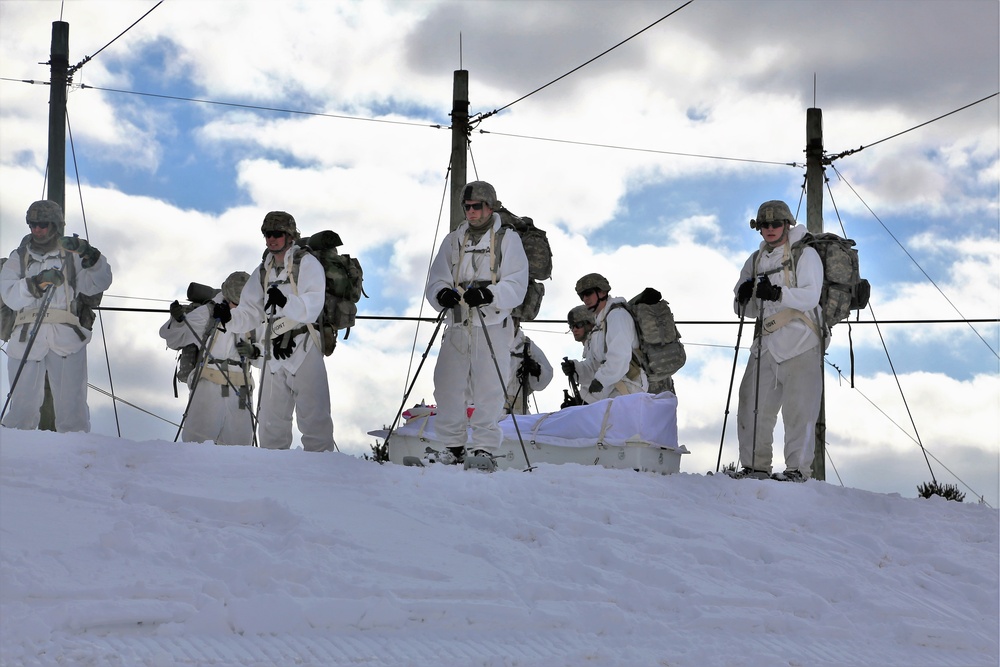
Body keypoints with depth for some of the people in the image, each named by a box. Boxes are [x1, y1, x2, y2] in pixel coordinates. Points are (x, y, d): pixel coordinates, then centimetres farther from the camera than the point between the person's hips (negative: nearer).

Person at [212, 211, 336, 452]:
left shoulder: (307, 264, -1)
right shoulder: (263, 272, 17)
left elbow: (313, 306, -15)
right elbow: (250, 312, 15)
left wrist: (286, 302, -33)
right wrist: (230, 317, -6)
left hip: (304, 347, -6)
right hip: (274, 352, 6)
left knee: (312, 414, -10)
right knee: (271, 418, 8)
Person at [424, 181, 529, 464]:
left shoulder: (508, 239, 4)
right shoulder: (453, 241, 16)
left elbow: (515, 288, -6)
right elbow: (436, 280, 10)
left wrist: (486, 294, -24)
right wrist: (442, 295, -14)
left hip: (492, 327, -4)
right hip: (457, 327, 4)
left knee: (488, 389, -5)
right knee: (448, 386, 1)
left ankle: (484, 447, 2)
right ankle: (453, 446, 12)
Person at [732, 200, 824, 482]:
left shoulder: (805, 254, 1)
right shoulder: (756, 261, 19)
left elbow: (811, 296, -12)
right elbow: (746, 309, 19)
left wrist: (778, 294, -27)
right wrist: (744, 297, -4)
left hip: (800, 345, -6)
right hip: (765, 345, 6)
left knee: (798, 409, -8)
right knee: (752, 406, 3)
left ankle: (797, 468, -4)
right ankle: (755, 465, 12)